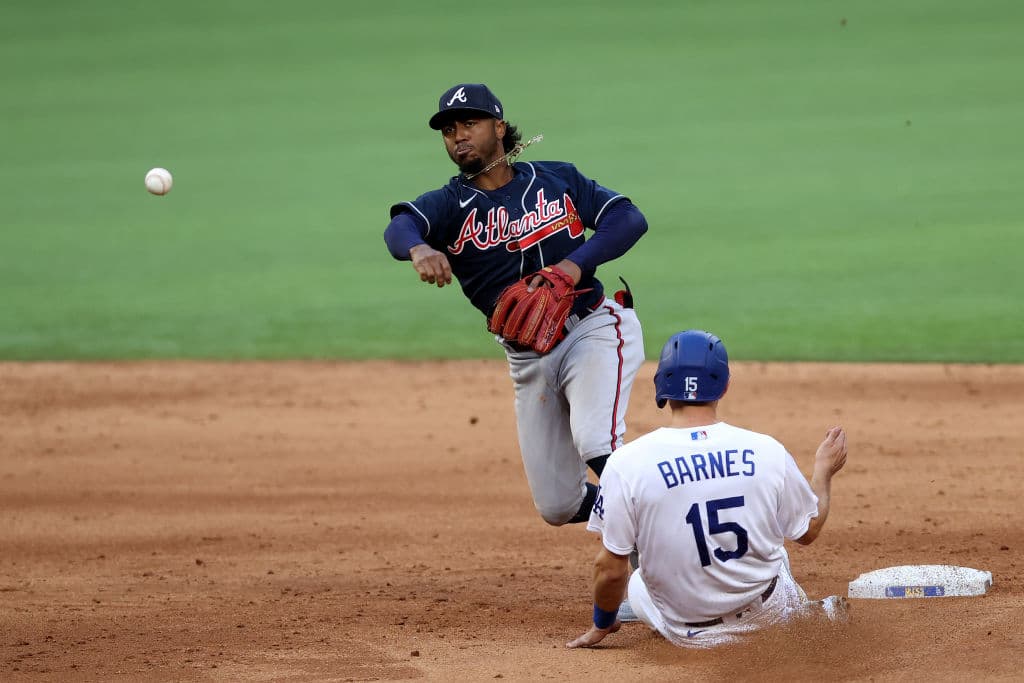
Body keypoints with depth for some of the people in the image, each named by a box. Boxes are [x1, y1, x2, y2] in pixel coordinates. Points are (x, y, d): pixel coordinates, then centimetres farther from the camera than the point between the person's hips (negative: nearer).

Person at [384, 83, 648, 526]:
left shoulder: (557, 179, 5)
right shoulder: (451, 204, 3)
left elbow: (630, 219, -4)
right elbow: (399, 227, -19)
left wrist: (576, 263, -21)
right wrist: (419, 248, -45)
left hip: (594, 330, -3)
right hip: (528, 360, 3)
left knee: (596, 444, -30)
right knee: (558, 507, 5)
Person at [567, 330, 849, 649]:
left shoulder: (627, 463, -18)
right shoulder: (768, 452, -12)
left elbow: (610, 570, -12)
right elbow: (808, 531, 4)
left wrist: (602, 626, 8)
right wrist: (824, 471, 22)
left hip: (684, 631, -1)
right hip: (763, 612, 1)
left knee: (636, 583, 33)